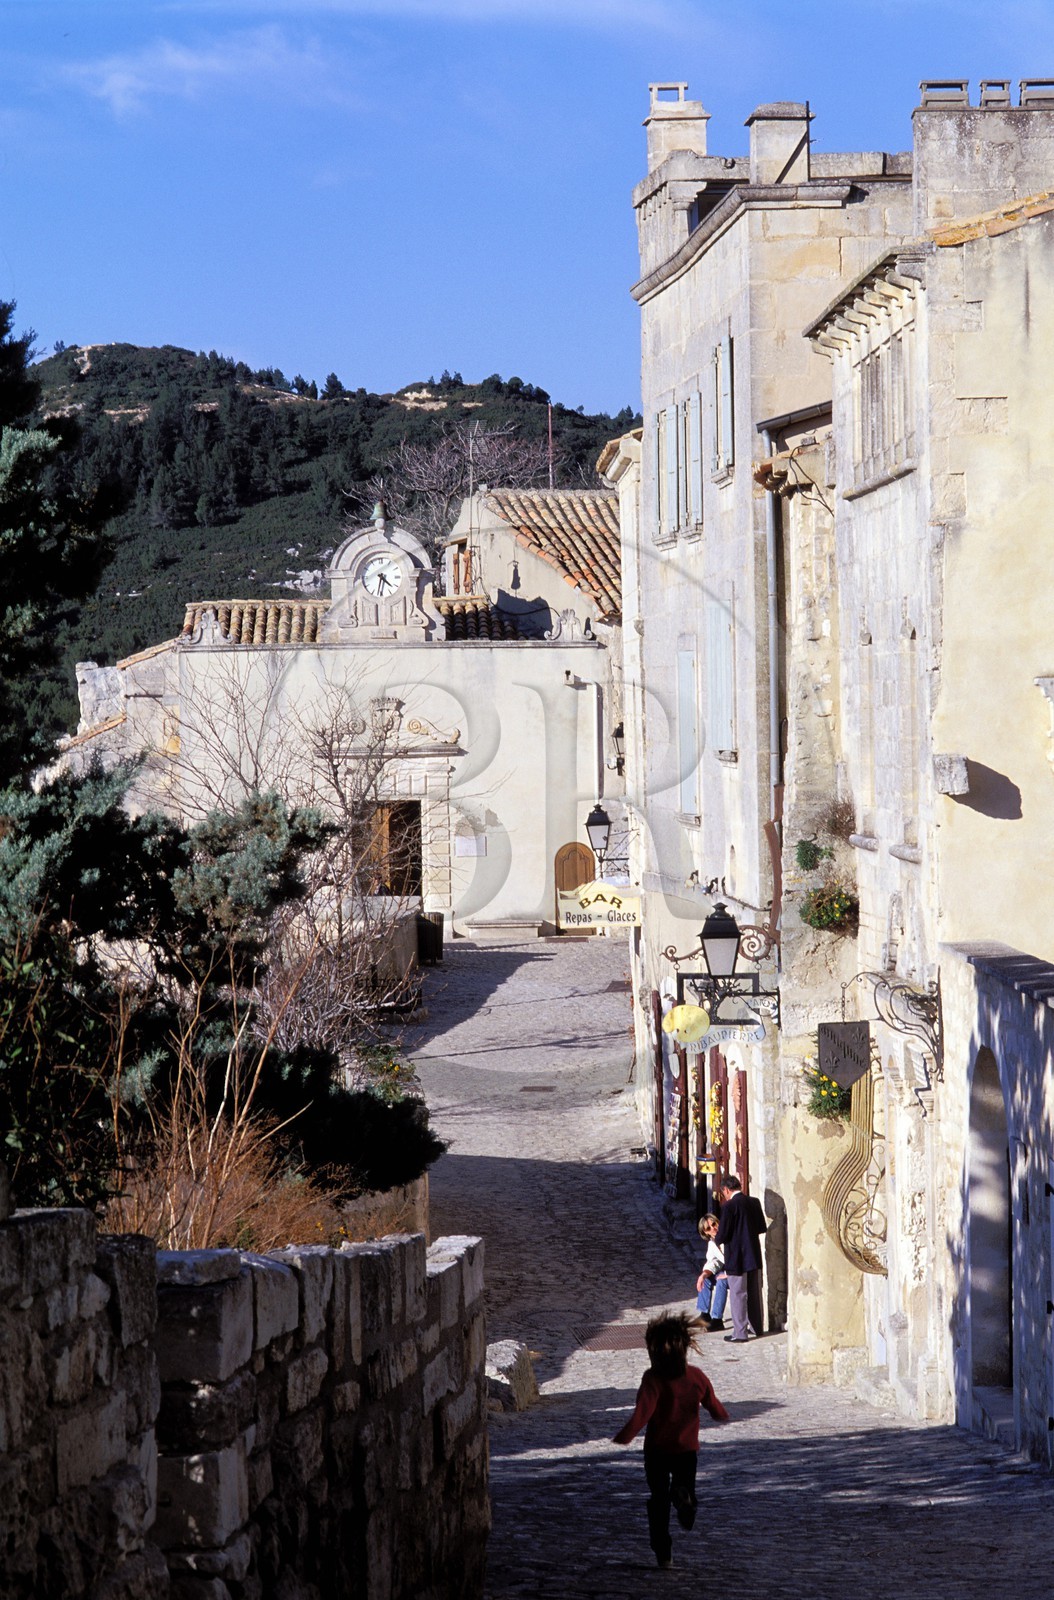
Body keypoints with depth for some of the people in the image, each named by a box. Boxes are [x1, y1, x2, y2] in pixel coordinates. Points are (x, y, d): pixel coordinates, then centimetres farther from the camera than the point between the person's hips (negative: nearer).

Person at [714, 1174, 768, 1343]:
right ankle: (756, 1327, 29)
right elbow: (762, 1228, 10)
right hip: (754, 1256, 6)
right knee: (754, 1293, 18)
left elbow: (722, 1235, -17)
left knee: (738, 1294, 2)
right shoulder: (754, 1203, 2)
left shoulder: (729, 1206, -18)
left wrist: (716, 1239, 5)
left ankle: (740, 1333, 4)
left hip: (736, 1259, -6)